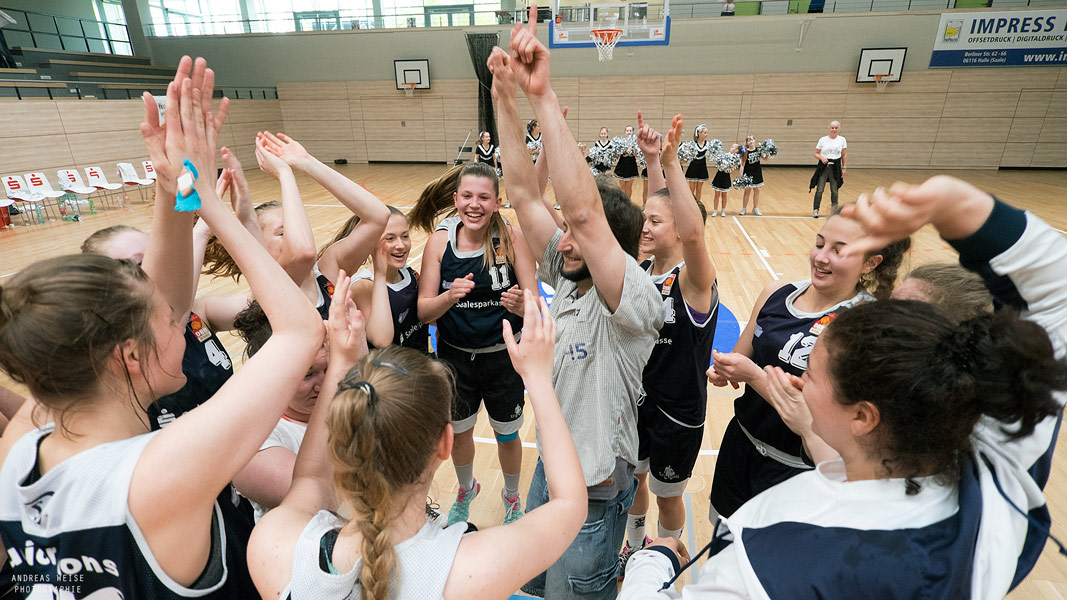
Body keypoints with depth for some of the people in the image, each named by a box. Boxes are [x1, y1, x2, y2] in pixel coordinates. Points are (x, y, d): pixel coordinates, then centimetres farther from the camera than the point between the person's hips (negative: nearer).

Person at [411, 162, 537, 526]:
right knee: (460, 432, 22)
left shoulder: (513, 238, -16)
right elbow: (424, 312, -11)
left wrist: (519, 304, -37)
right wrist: (449, 296, -31)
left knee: (507, 436, 17)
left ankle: (511, 496, 49)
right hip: (455, 356, 2)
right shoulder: (440, 240, -11)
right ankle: (466, 489, 54)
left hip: (503, 356, -1)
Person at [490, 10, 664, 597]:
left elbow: (584, 210, -43)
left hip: (593, 491, -7)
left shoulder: (633, 302, -27)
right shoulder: (567, 277, -7)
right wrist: (505, 96, -18)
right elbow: (524, 193, -11)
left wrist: (544, 95, -42)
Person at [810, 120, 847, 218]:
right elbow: (816, 153, 4)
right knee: (819, 189, -8)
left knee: (834, 190, 6)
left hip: (835, 167, 1)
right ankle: (815, 210, -3)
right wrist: (821, 157, -16)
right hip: (823, 166, -1)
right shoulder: (823, 139, 1)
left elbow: (844, 155, 8)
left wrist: (844, 167, 3)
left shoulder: (842, 140, 4)